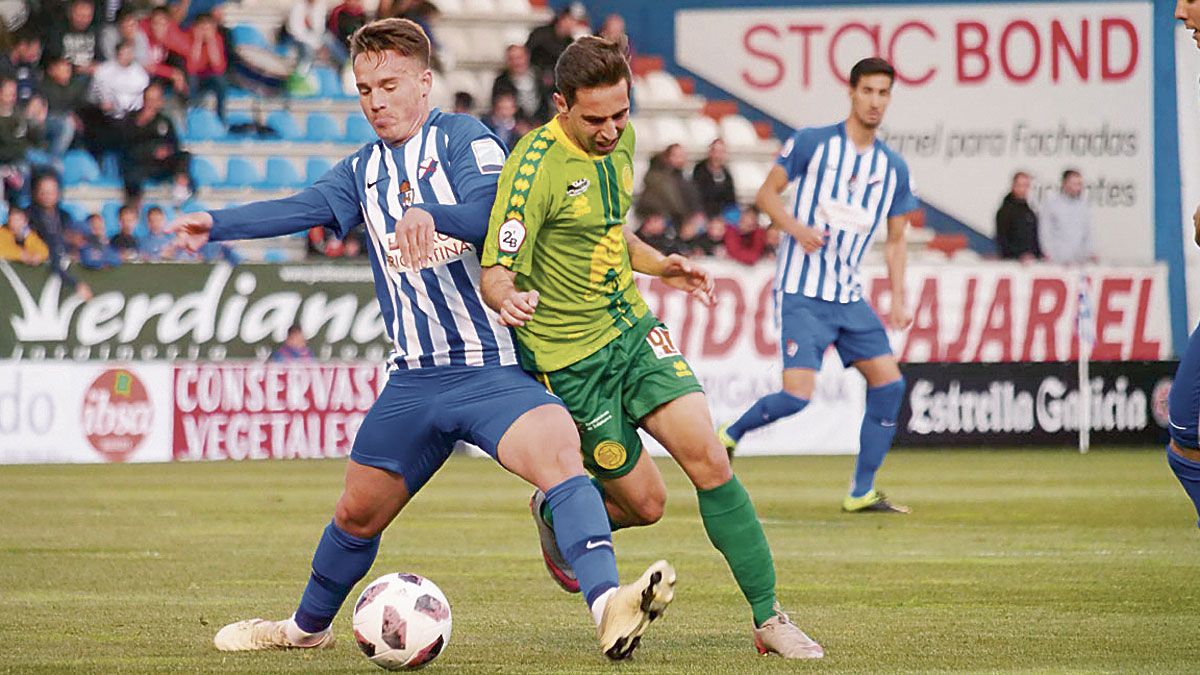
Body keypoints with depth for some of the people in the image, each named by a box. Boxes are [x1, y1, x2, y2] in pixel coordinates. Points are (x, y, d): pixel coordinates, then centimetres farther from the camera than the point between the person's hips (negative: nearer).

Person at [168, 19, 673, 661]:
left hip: (492, 371, -5)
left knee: (560, 453, -31)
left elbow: (490, 213, -19)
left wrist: (428, 213, -39)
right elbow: (298, 210, 3)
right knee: (358, 512, 16)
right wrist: (215, 224, -11)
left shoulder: (462, 137, -2)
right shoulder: (363, 171, 16)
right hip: (413, 382, 5)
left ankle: (609, 607, -46)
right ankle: (307, 626, 40)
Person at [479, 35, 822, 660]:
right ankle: (554, 515, 33)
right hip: (571, 357, -6)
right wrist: (508, 299, -44)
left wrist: (662, 267, 11)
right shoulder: (537, 164, -20)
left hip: (634, 328, 6)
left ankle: (768, 618, -6)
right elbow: (495, 271, -23)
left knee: (707, 457, -12)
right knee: (645, 503, -1)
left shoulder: (620, 141, 4)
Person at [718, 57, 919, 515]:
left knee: (889, 382, -4)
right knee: (797, 395, -17)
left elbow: (895, 240, 15)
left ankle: (862, 492, 6)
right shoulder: (811, 143, -4)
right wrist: (794, 226, -17)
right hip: (802, 293, -5)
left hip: (849, 296, 6)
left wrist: (898, 298, 3)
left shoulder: (894, 168, 9)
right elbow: (767, 193, 2)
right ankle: (729, 436, 11)